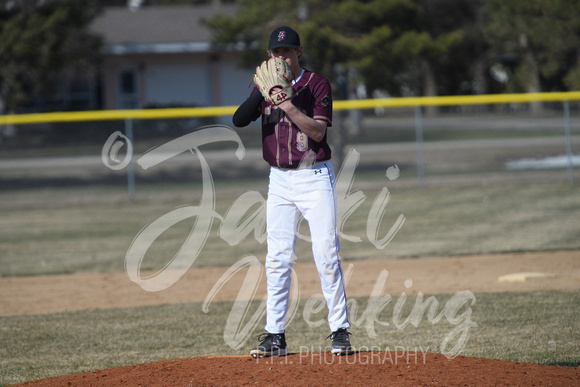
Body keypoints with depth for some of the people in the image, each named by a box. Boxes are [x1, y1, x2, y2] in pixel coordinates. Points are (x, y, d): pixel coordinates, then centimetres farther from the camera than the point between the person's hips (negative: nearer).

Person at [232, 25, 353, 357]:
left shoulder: (317, 84, -4)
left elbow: (318, 131, -15)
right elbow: (239, 120, -6)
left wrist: (288, 105, -25)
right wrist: (261, 92, -20)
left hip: (315, 177, -4)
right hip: (280, 180, 4)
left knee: (327, 256, -7)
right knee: (277, 259, 2)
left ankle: (340, 331, -2)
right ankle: (275, 336, 5)